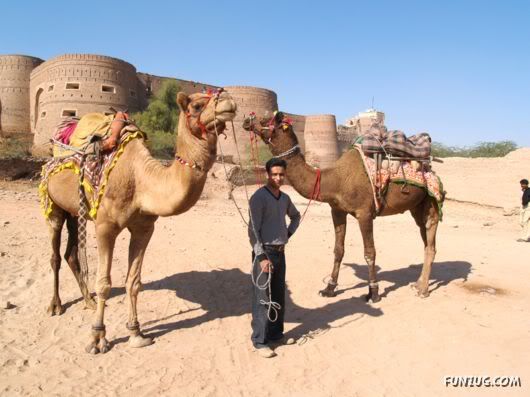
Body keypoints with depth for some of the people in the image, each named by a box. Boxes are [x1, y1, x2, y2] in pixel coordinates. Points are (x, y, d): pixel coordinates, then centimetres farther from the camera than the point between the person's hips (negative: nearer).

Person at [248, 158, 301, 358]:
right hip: (264, 252, -7)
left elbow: (296, 216, 29)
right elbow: (253, 230, -17)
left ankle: (276, 334, 30)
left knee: (279, 298, 15)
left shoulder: (285, 198, 9)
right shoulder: (259, 197, -13)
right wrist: (262, 257, -20)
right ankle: (259, 341, 10)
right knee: (263, 299, -1)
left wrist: (288, 234, 14)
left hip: (280, 252, 8)